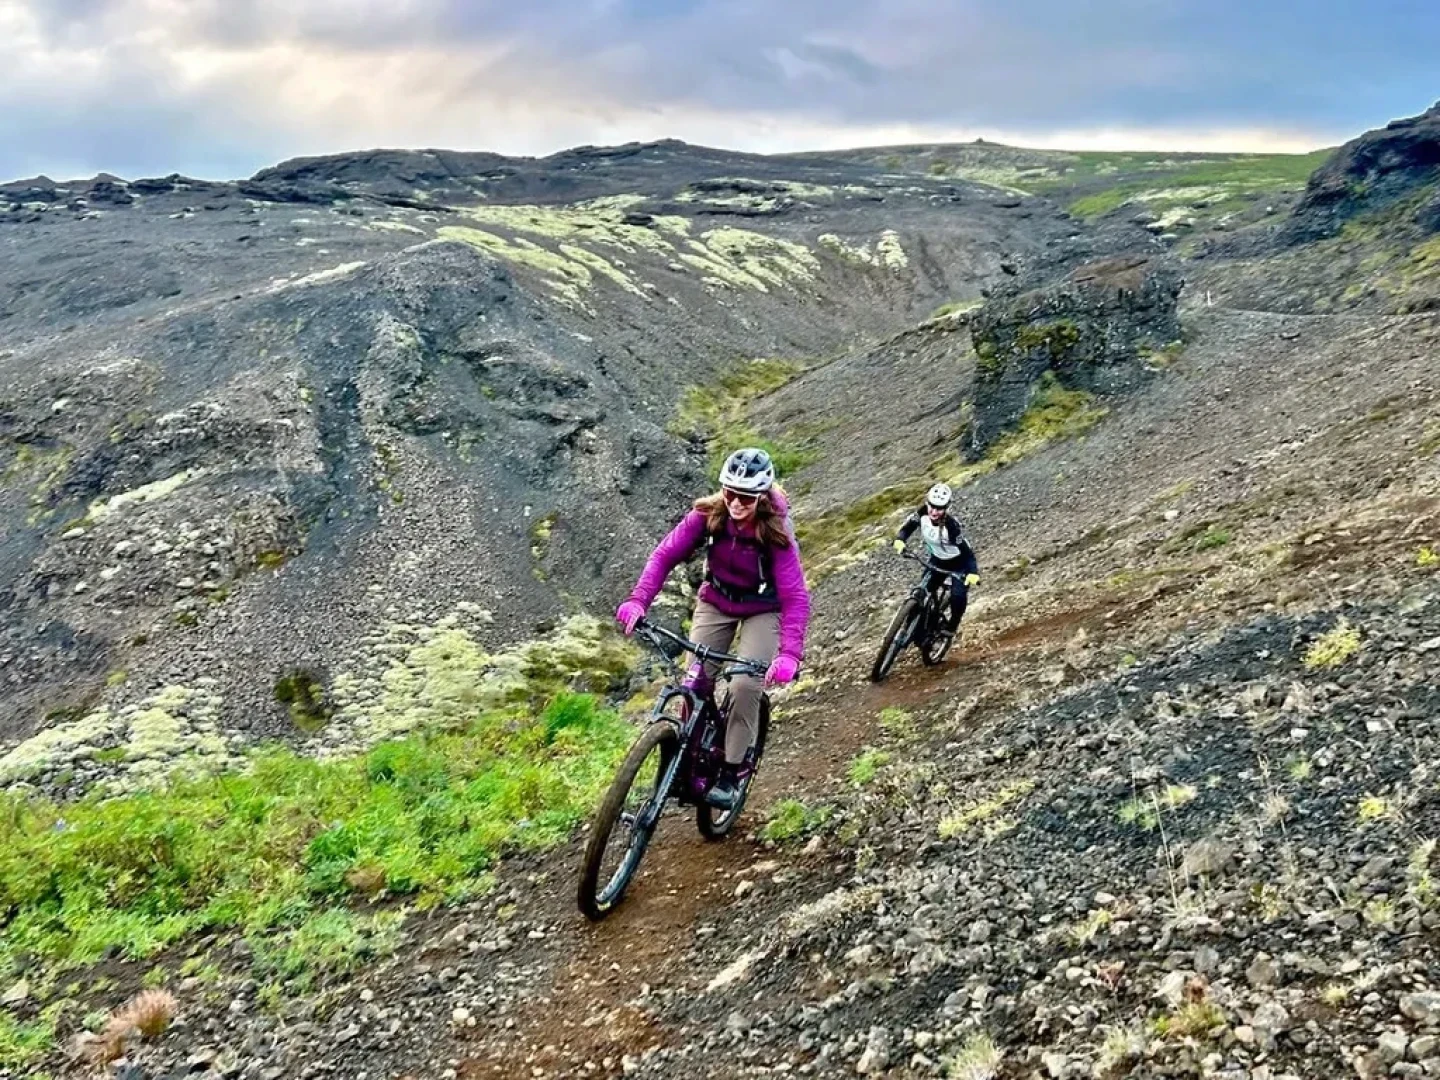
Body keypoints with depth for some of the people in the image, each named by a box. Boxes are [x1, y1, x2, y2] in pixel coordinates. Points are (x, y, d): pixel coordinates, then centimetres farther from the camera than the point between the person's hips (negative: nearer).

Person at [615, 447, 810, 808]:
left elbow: (796, 597, -33)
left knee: (745, 686, -17)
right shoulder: (708, 515, -22)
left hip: (762, 610, -3)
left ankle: (731, 775, -1)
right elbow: (665, 555, -20)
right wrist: (638, 600, -35)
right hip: (715, 602, 3)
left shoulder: (775, 533, -29)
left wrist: (789, 653, -47)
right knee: (695, 681, -9)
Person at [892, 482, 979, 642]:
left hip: (958, 561, -5)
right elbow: (908, 527, -9)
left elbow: (966, 551, -36)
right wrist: (899, 540, -30)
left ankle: (952, 625, 4)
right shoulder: (922, 513, -23)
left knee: (958, 595, -22)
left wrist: (973, 572, -50)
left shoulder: (950, 524, -36)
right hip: (937, 559, 5)